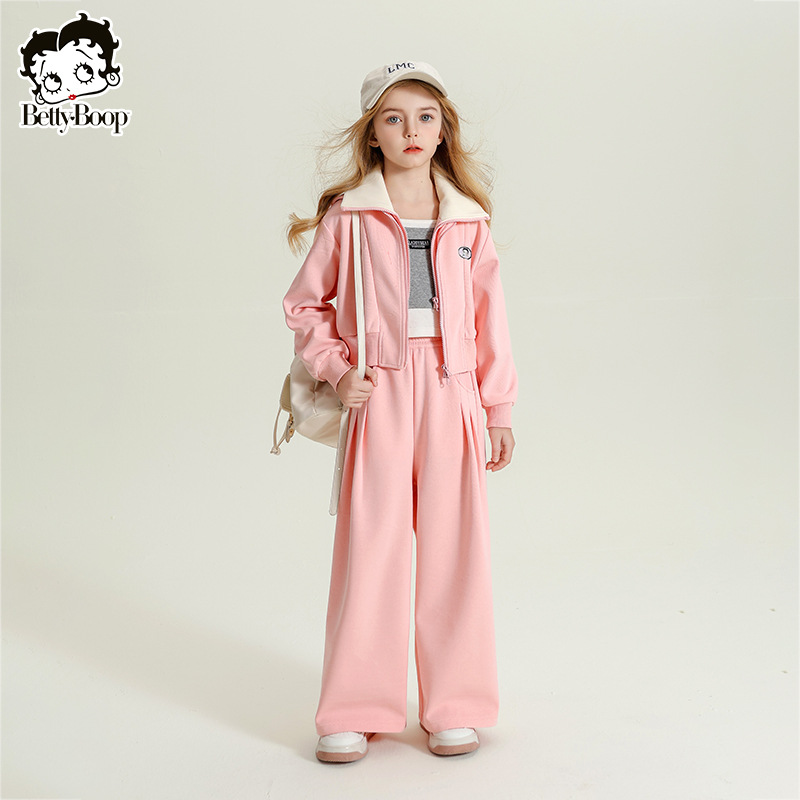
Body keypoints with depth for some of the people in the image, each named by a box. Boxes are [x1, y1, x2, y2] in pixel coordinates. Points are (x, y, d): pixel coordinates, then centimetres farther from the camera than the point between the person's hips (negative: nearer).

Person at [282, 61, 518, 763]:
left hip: (451, 395, 2)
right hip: (377, 396, -2)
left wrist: (500, 409, 10)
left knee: (454, 547, 5)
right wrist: (337, 369, -4)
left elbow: (489, 316, 10)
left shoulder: (468, 219, 8)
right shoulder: (347, 214, 2)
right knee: (370, 545, 2)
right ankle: (355, 711, 14)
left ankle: (455, 706, 19)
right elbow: (305, 304, 9)